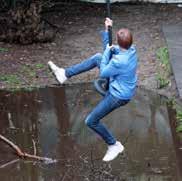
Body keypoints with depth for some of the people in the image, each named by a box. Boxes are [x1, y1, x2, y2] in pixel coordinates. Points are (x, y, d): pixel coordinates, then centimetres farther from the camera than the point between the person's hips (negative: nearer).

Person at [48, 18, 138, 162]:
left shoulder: (119, 62, -38)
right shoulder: (131, 49, -13)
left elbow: (103, 73, -16)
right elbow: (109, 48, 6)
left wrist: (107, 51, -10)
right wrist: (106, 30, -3)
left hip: (118, 96, -9)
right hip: (125, 88, 9)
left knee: (91, 121, 4)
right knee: (97, 58, 12)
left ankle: (114, 145, 21)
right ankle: (65, 74, 23)